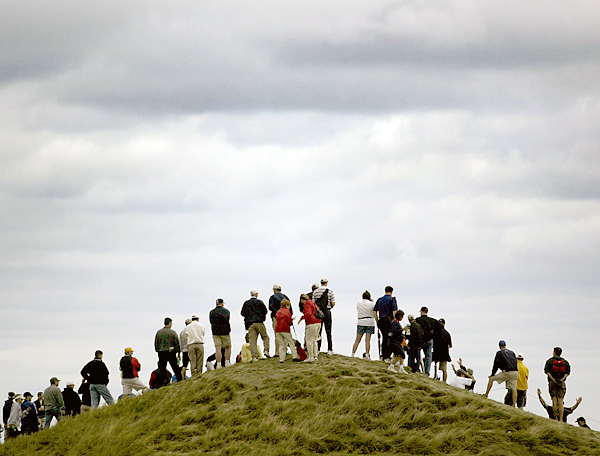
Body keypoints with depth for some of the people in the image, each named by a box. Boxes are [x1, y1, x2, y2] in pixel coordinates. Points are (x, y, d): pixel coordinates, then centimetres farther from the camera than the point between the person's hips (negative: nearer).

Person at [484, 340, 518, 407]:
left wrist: (492, 374, 14)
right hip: (515, 372, 4)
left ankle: (486, 394, 8)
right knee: (514, 389, 6)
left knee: (491, 379, 10)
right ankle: (514, 405, 0)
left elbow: (496, 364, 5)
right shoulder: (512, 352, 20)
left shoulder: (499, 353, 6)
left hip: (507, 373, -4)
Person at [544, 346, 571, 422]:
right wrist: (562, 379, -8)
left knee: (554, 400, 0)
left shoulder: (550, 361, 4)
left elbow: (547, 371, -8)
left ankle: (556, 418, -3)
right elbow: (567, 372, -2)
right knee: (560, 401, -3)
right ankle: (561, 419, -12)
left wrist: (553, 379, -12)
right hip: (562, 383, 2)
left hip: (552, 382, -2)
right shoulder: (565, 362, 9)